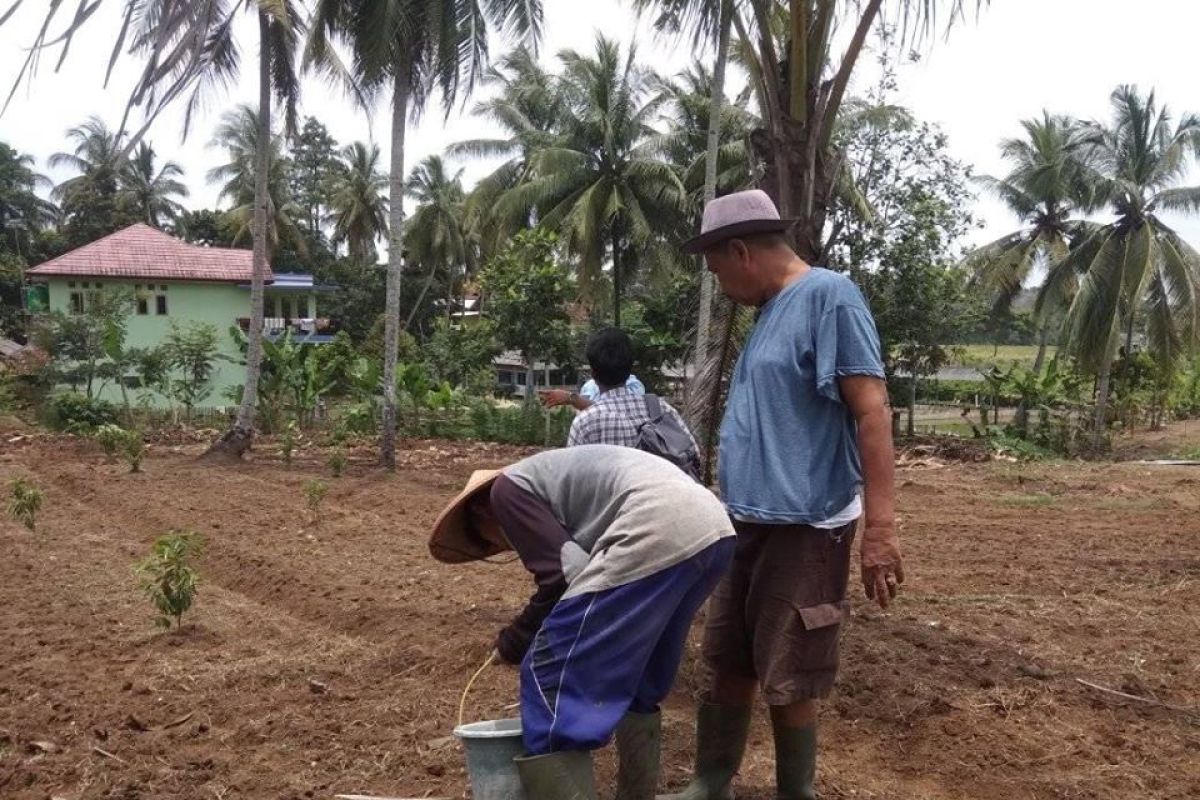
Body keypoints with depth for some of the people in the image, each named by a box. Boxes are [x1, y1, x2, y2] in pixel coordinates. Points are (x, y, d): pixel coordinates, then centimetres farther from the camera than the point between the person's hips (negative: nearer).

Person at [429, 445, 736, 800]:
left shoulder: (508, 489, 11)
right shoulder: (556, 476, 36)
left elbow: (564, 574, -1)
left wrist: (511, 645, 14)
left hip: (656, 535, -10)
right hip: (713, 528, 10)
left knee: (552, 680, 0)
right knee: (639, 687, 26)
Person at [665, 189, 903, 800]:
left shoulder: (828, 297, -13)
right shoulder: (771, 311, 14)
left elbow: (871, 411, -19)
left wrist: (880, 527, -24)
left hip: (803, 529, -9)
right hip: (746, 524, 9)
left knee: (787, 684, 2)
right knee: (728, 668, 16)